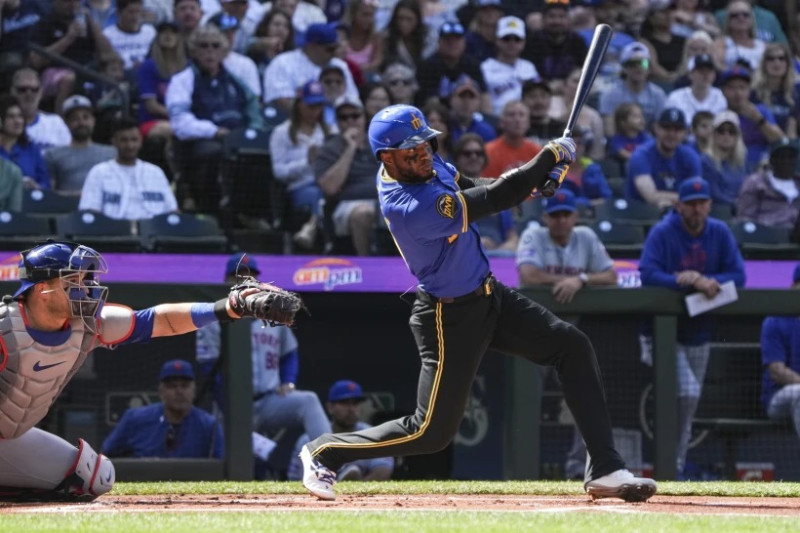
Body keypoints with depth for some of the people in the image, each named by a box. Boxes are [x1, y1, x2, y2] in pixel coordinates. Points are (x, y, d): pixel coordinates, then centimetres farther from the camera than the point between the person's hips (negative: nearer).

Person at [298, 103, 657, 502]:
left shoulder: (427, 166, -4)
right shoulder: (413, 209, -32)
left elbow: (475, 188, 10)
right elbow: (492, 200, -27)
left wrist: (538, 175, -8)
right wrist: (551, 156, -16)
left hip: (488, 295, 9)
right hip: (451, 317, -9)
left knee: (573, 347, -1)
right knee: (432, 432, -3)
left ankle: (604, 470, -1)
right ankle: (324, 451, 17)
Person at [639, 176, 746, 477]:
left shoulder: (720, 234, 0)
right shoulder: (662, 233, -13)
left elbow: (738, 275, -6)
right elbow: (647, 274, -25)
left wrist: (710, 282, -24)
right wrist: (682, 281, -37)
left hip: (699, 334, 5)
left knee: (690, 403, 11)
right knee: (687, 392, -21)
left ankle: (677, 464, 23)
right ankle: (671, 462, -11)